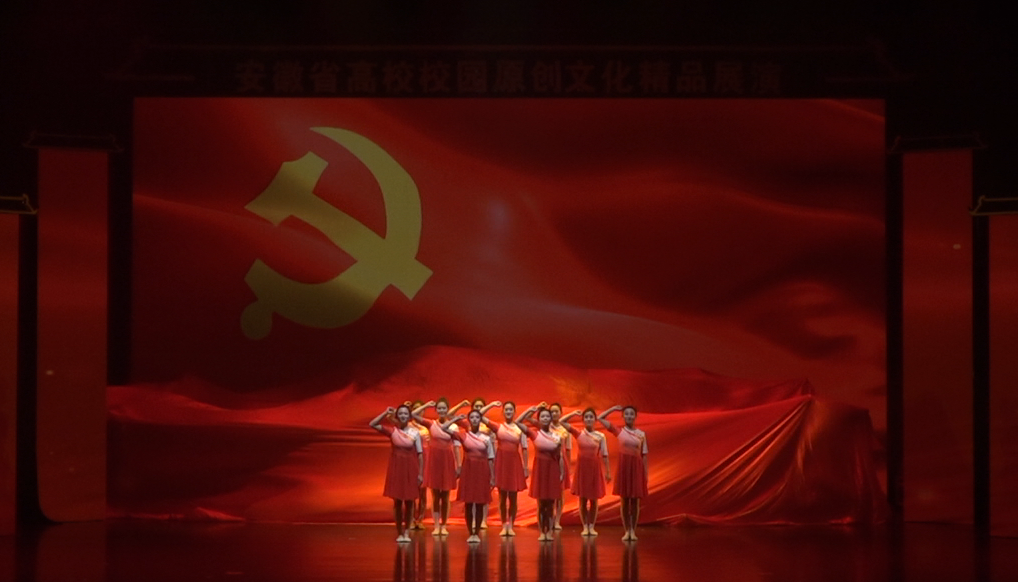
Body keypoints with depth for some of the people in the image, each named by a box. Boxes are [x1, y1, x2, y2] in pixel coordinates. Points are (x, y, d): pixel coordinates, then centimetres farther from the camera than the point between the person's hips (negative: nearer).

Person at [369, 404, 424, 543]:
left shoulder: (415, 433, -3)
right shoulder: (392, 431, -1)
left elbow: (420, 454, -2)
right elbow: (372, 424, -9)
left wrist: (420, 473, -6)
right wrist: (386, 413, -11)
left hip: (410, 469, 0)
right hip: (396, 468, 0)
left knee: (409, 502, 4)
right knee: (397, 501, 2)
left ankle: (406, 532, 13)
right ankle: (399, 533, 9)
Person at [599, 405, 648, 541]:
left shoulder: (641, 434, 4)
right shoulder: (619, 431, 3)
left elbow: (644, 455, 4)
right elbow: (600, 418, 2)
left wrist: (646, 473, 0)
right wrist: (614, 408, 7)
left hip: (637, 467, 0)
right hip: (623, 466, 0)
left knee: (635, 501, 2)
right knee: (625, 500, 2)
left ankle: (633, 531, 6)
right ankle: (627, 531, 6)